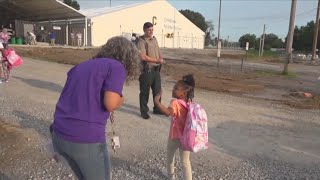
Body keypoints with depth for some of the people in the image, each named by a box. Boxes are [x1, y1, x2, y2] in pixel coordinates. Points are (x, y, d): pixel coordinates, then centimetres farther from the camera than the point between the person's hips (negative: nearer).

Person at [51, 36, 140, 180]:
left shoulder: (81, 65, 17)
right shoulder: (116, 67, -3)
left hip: (59, 134, 7)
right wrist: (121, 99, 6)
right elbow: (110, 103, -15)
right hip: (86, 139, -7)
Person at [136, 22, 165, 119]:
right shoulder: (141, 41, -11)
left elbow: (158, 52, 23)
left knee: (157, 90, 14)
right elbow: (143, 57, -21)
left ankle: (157, 109, 29)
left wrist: (161, 59, 2)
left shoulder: (154, 39, 14)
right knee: (145, 92, 4)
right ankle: (144, 111, 17)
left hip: (156, 69, 7)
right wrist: (157, 60, -18)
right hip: (146, 70, -7)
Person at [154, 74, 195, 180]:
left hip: (175, 137, -4)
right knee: (185, 161, 12)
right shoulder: (189, 103, -2)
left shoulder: (175, 102, -24)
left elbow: (168, 112, -44)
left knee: (170, 155, 25)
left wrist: (157, 102, -41)